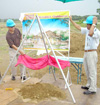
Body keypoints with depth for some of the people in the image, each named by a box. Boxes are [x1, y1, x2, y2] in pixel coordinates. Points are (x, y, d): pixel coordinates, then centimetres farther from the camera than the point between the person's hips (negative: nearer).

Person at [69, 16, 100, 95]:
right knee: (88, 71, 17)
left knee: (92, 71, -4)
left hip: (92, 53, -9)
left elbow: (90, 34, -36)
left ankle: (93, 89, 3)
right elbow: (79, 27, 18)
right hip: (86, 53, 9)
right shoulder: (87, 30, 10)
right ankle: (89, 85, 31)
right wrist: (71, 20, 18)